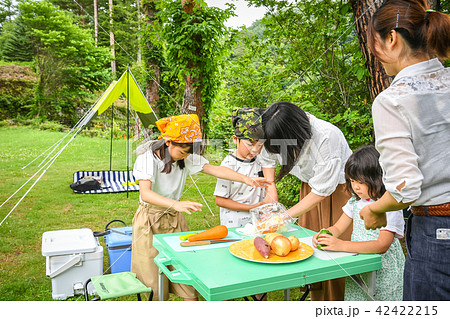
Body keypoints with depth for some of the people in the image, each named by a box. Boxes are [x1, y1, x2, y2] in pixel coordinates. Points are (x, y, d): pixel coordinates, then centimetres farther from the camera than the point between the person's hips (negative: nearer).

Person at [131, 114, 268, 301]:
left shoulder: (187, 158, -4)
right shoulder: (148, 158, -19)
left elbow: (214, 169, -10)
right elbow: (145, 193, -33)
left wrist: (245, 179, -22)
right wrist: (176, 204, -49)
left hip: (175, 219, 4)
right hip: (150, 220, -4)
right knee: (156, 281, 5)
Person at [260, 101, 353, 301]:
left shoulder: (327, 136, -34)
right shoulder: (282, 134, -15)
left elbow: (322, 190, -28)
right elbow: (267, 157, 10)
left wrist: (286, 215, -24)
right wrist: (270, 187, -4)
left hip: (338, 190, -6)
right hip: (309, 188, 6)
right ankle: (316, 300, 18)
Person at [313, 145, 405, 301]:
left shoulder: (390, 206, -16)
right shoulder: (355, 201, 6)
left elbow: (382, 245, -25)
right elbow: (338, 227, 9)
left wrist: (341, 245, -31)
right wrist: (323, 234, -15)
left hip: (383, 270, -5)